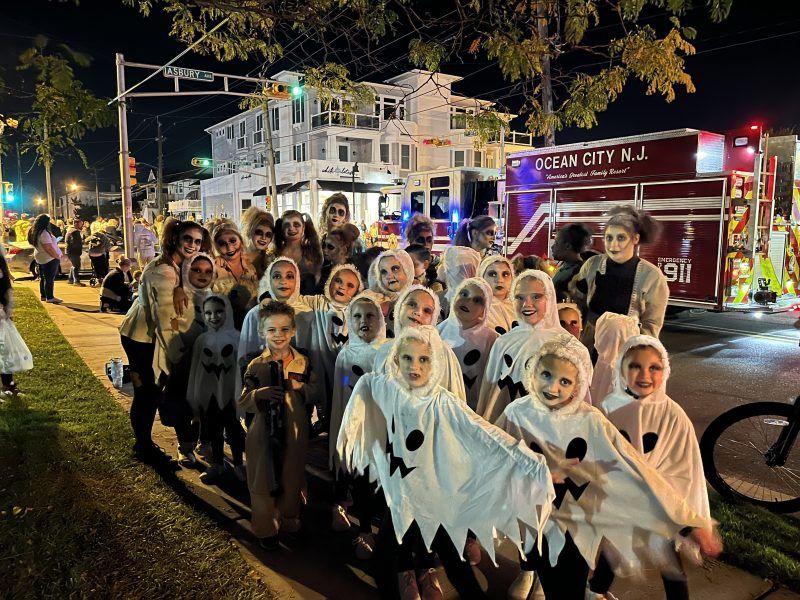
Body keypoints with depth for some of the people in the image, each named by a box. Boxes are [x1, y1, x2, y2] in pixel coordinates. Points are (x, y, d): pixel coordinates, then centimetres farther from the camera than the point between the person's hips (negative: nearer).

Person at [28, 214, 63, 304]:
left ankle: (43, 296, 24)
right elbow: (49, 248, -27)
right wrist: (58, 256, -16)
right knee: (50, 278, -5)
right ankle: (50, 297, -4)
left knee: (43, 278, 16)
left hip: (40, 258, 10)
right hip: (49, 258, -10)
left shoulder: (34, 232, 8)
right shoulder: (44, 233, -22)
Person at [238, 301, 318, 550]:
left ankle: (289, 521, 38)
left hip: (295, 433, 2)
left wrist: (300, 387, -13)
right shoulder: (255, 366, -5)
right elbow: (243, 402, -3)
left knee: (292, 480, 15)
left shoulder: (302, 362, 1)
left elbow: (314, 392, 7)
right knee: (263, 482, 7)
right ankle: (266, 529, 26)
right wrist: (259, 394, -23)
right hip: (264, 434, -2)